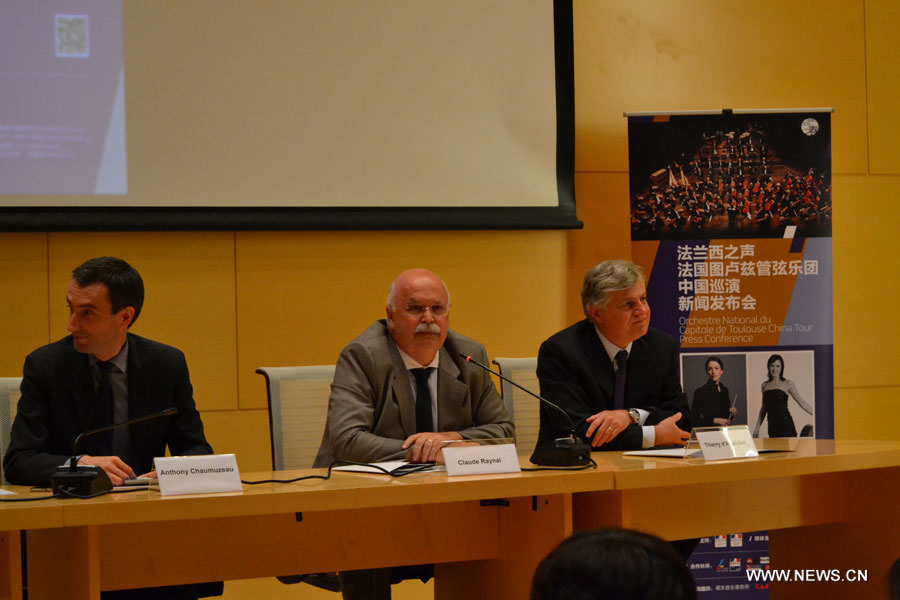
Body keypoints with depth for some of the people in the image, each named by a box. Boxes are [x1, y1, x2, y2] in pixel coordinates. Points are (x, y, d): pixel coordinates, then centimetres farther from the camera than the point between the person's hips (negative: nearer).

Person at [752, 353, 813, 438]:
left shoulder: (787, 384, 2)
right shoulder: (765, 385, 14)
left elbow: (802, 402, 3)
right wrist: (757, 426, 18)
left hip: (785, 424, -4)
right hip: (772, 426, 4)